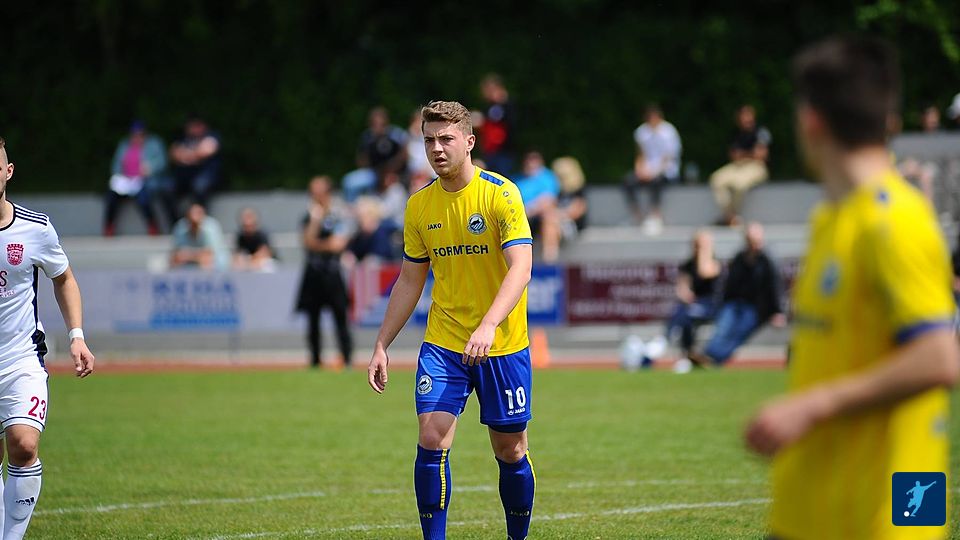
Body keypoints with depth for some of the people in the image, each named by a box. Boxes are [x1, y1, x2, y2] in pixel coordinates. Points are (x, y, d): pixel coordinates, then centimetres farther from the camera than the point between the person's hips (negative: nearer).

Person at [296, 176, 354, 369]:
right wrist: (315, 220, -13)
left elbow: (337, 244, -11)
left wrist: (316, 245, -1)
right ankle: (315, 360, 13)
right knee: (313, 319, 6)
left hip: (332, 271, -4)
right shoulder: (310, 216, 8)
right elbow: (308, 241, -5)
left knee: (340, 317, -7)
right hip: (313, 272, 4)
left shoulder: (340, 215, -2)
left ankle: (347, 360, -5)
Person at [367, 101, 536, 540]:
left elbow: (520, 268, -20)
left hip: (503, 345, -3)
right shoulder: (419, 206, 5)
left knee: (510, 451, 5)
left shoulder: (500, 194, -10)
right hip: (442, 345, 3)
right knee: (431, 439, -13)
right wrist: (381, 346, 8)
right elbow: (409, 281, 14)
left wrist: (488, 326, -34)